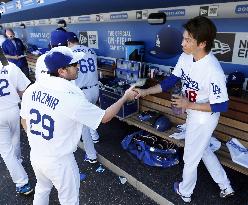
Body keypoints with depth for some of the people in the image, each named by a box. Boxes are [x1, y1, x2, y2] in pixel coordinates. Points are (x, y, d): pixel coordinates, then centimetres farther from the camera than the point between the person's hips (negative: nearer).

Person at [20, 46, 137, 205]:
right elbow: (104, 117, -16)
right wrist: (125, 97, -3)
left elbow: (24, 121, 5)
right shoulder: (72, 98, -29)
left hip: (35, 156, 6)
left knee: (42, 189, 32)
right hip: (59, 162, -6)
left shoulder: (32, 89, -9)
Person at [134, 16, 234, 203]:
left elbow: (222, 106, -24)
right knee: (204, 151, 26)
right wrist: (145, 92, -9)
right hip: (193, 115, 8)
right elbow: (171, 81, -1)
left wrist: (189, 105, -26)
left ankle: (185, 192, 43)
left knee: (190, 158, 13)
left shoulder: (213, 71, -32)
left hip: (204, 118, -8)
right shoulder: (185, 57, -11)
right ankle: (225, 187, 48)